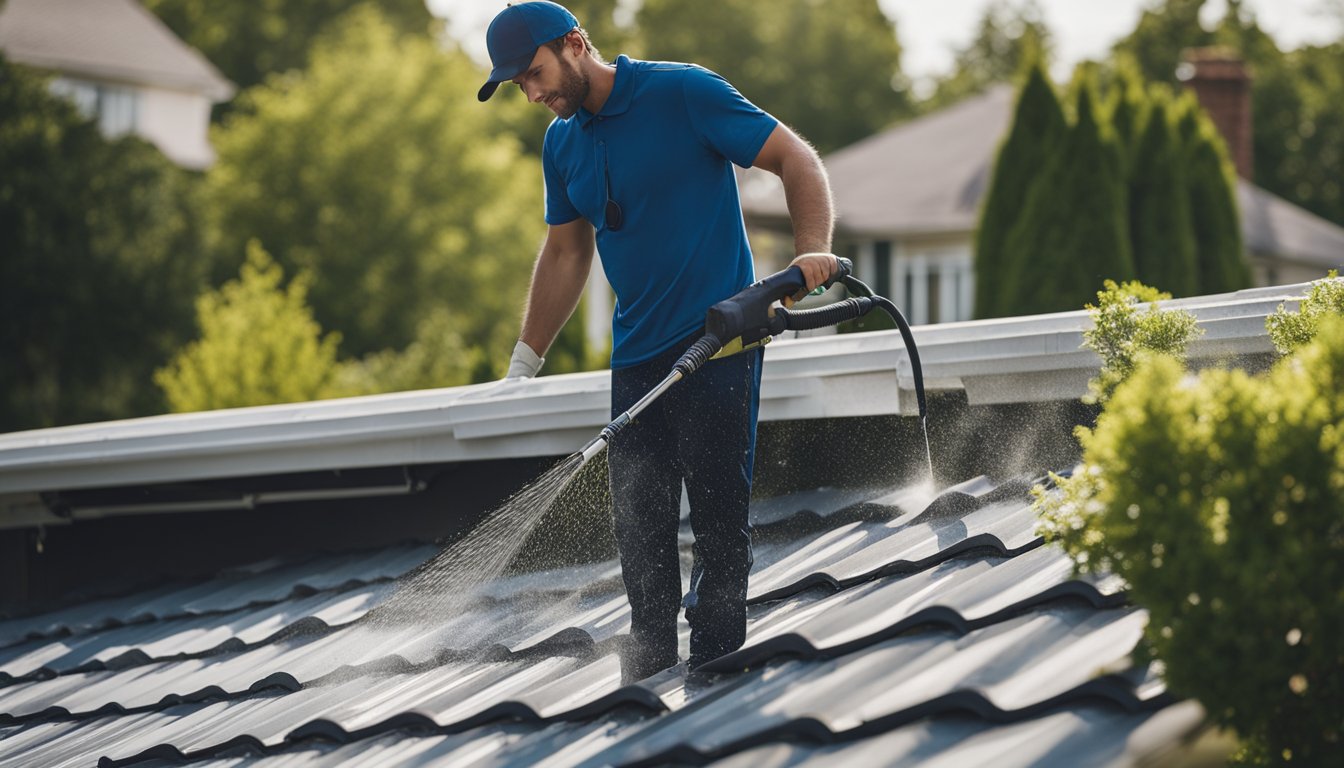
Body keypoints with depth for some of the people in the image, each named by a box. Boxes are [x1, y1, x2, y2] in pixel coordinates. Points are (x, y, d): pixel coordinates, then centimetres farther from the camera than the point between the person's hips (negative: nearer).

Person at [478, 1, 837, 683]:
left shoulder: (684, 92, -9)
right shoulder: (561, 146, 11)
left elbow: (797, 160, -9)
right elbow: (565, 255, 22)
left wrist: (812, 249, -25)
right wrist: (524, 362, 22)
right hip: (636, 358, 7)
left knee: (718, 512, -6)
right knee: (638, 522, 4)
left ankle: (713, 669, -1)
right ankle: (649, 674, 11)